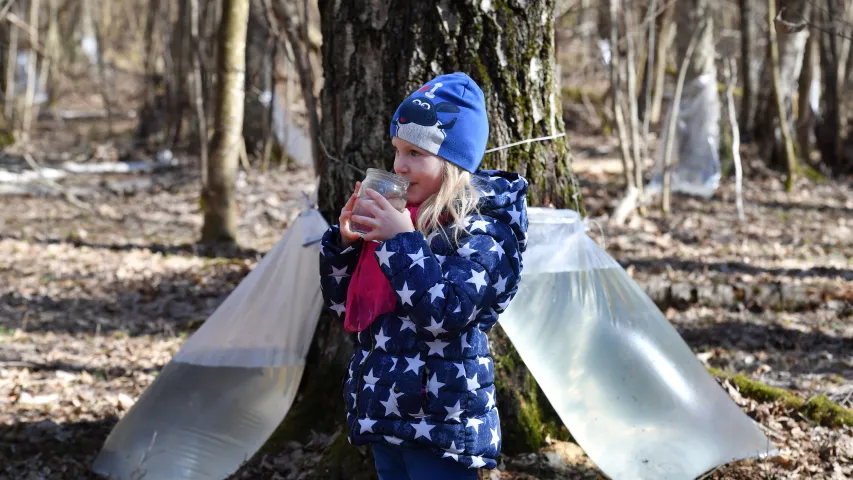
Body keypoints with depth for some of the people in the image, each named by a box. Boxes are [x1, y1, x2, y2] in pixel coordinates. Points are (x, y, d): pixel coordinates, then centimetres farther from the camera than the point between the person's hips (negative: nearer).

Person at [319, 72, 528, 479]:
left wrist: (403, 241, -22)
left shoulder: (482, 230, -12)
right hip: (385, 414, 8)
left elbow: (448, 312, -25)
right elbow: (342, 301, 13)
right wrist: (344, 239, -3)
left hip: (441, 423, -8)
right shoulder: (393, 218, 9)